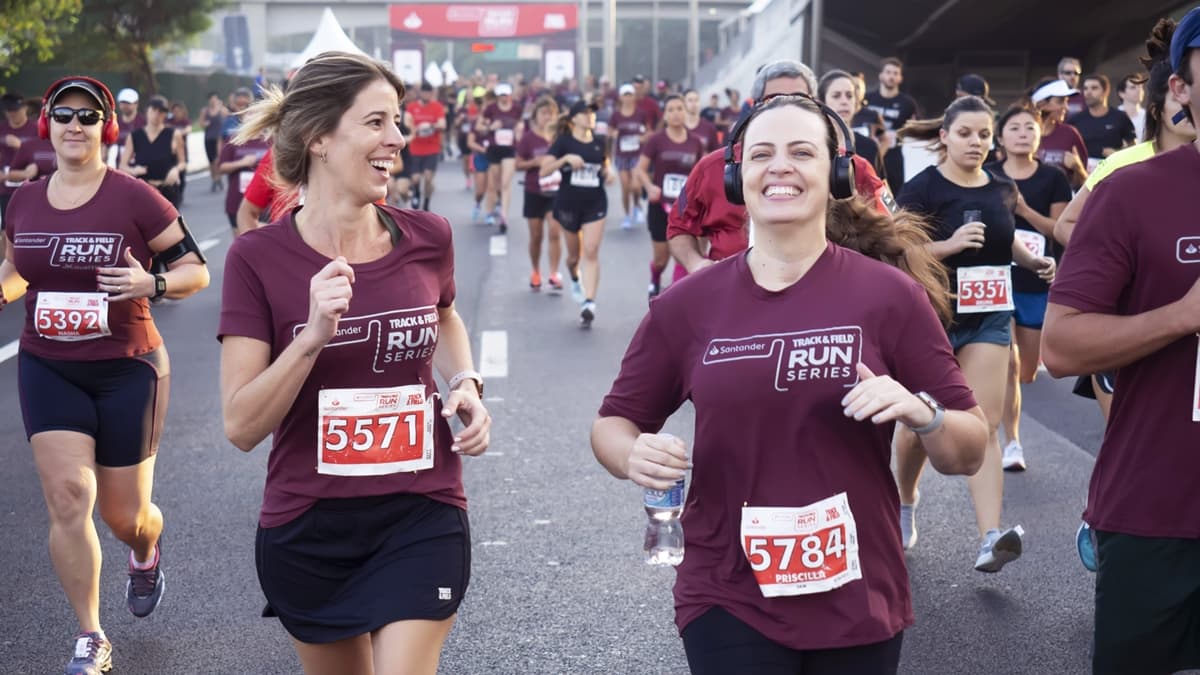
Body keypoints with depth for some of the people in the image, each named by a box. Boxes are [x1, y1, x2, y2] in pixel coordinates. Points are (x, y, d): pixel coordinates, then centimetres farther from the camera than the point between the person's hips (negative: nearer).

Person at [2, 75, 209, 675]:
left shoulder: (135, 199, -10)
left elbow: (196, 270, -6)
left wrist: (152, 284, -25)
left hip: (127, 370, -2)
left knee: (123, 515, 6)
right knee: (67, 495, -11)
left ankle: (146, 553, 47)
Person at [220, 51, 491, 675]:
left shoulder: (426, 238, -5)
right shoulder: (259, 258, -12)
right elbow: (242, 426, -15)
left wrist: (465, 385, 0)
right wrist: (313, 335, -27)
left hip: (422, 521, 0)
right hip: (307, 530, 0)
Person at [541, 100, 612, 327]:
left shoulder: (599, 143, 5)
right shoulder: (563, 142, -6)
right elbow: (543, 171, -12)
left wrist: (608, 174, -3)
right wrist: (565, 159, -26)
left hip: (595, 203, 1)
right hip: (569, 203, -1)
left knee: (591, 252, -13)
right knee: (574, 254, 14)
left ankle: (589, 303, -17)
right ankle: (575, 280, 49)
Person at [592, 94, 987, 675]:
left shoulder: (890, 295, -5)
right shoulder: (686, 305, -3)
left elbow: (969, 452, -1)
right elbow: (613, 422, 8)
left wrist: (921, 413, -22)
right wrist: (634, 455, -14)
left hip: (857, 601, 1)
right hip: (727, 601, 0)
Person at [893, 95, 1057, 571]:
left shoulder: (1003, 190, 6)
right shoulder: (922, 189, -10)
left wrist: (1034, 260, 5)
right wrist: (950, 245, -28)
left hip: (989, 318, 3)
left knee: (984, 425, -8)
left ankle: (990, 538, -17)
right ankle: (905, 503, 37)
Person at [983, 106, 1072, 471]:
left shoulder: (1053, 178, 1)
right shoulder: (986, 177, 1)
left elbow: (1061, 231, -2)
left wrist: (1024, 210, -16)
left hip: (1039, 283, 2)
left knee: (1028, 369, 9)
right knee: (1007, 363, -12)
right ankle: (1012, 441, -4)